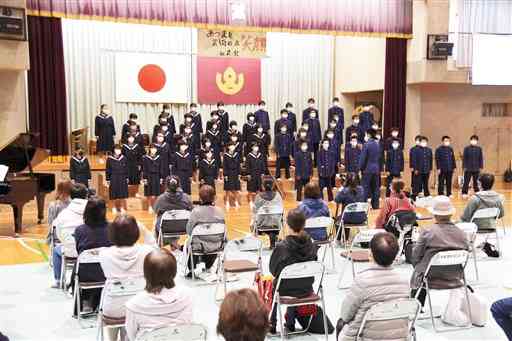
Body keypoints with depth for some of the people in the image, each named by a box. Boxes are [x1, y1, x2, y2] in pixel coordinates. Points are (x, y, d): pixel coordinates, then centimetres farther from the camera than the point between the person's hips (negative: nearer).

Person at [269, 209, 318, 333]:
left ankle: (272, 324, 36)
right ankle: (290, 322, 44)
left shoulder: (281, 247, -24)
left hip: (286, 289, -3)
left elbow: (273, 270, -10)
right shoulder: (311, 245, -13)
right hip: (307, 289, 3)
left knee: (273, 286, 31)